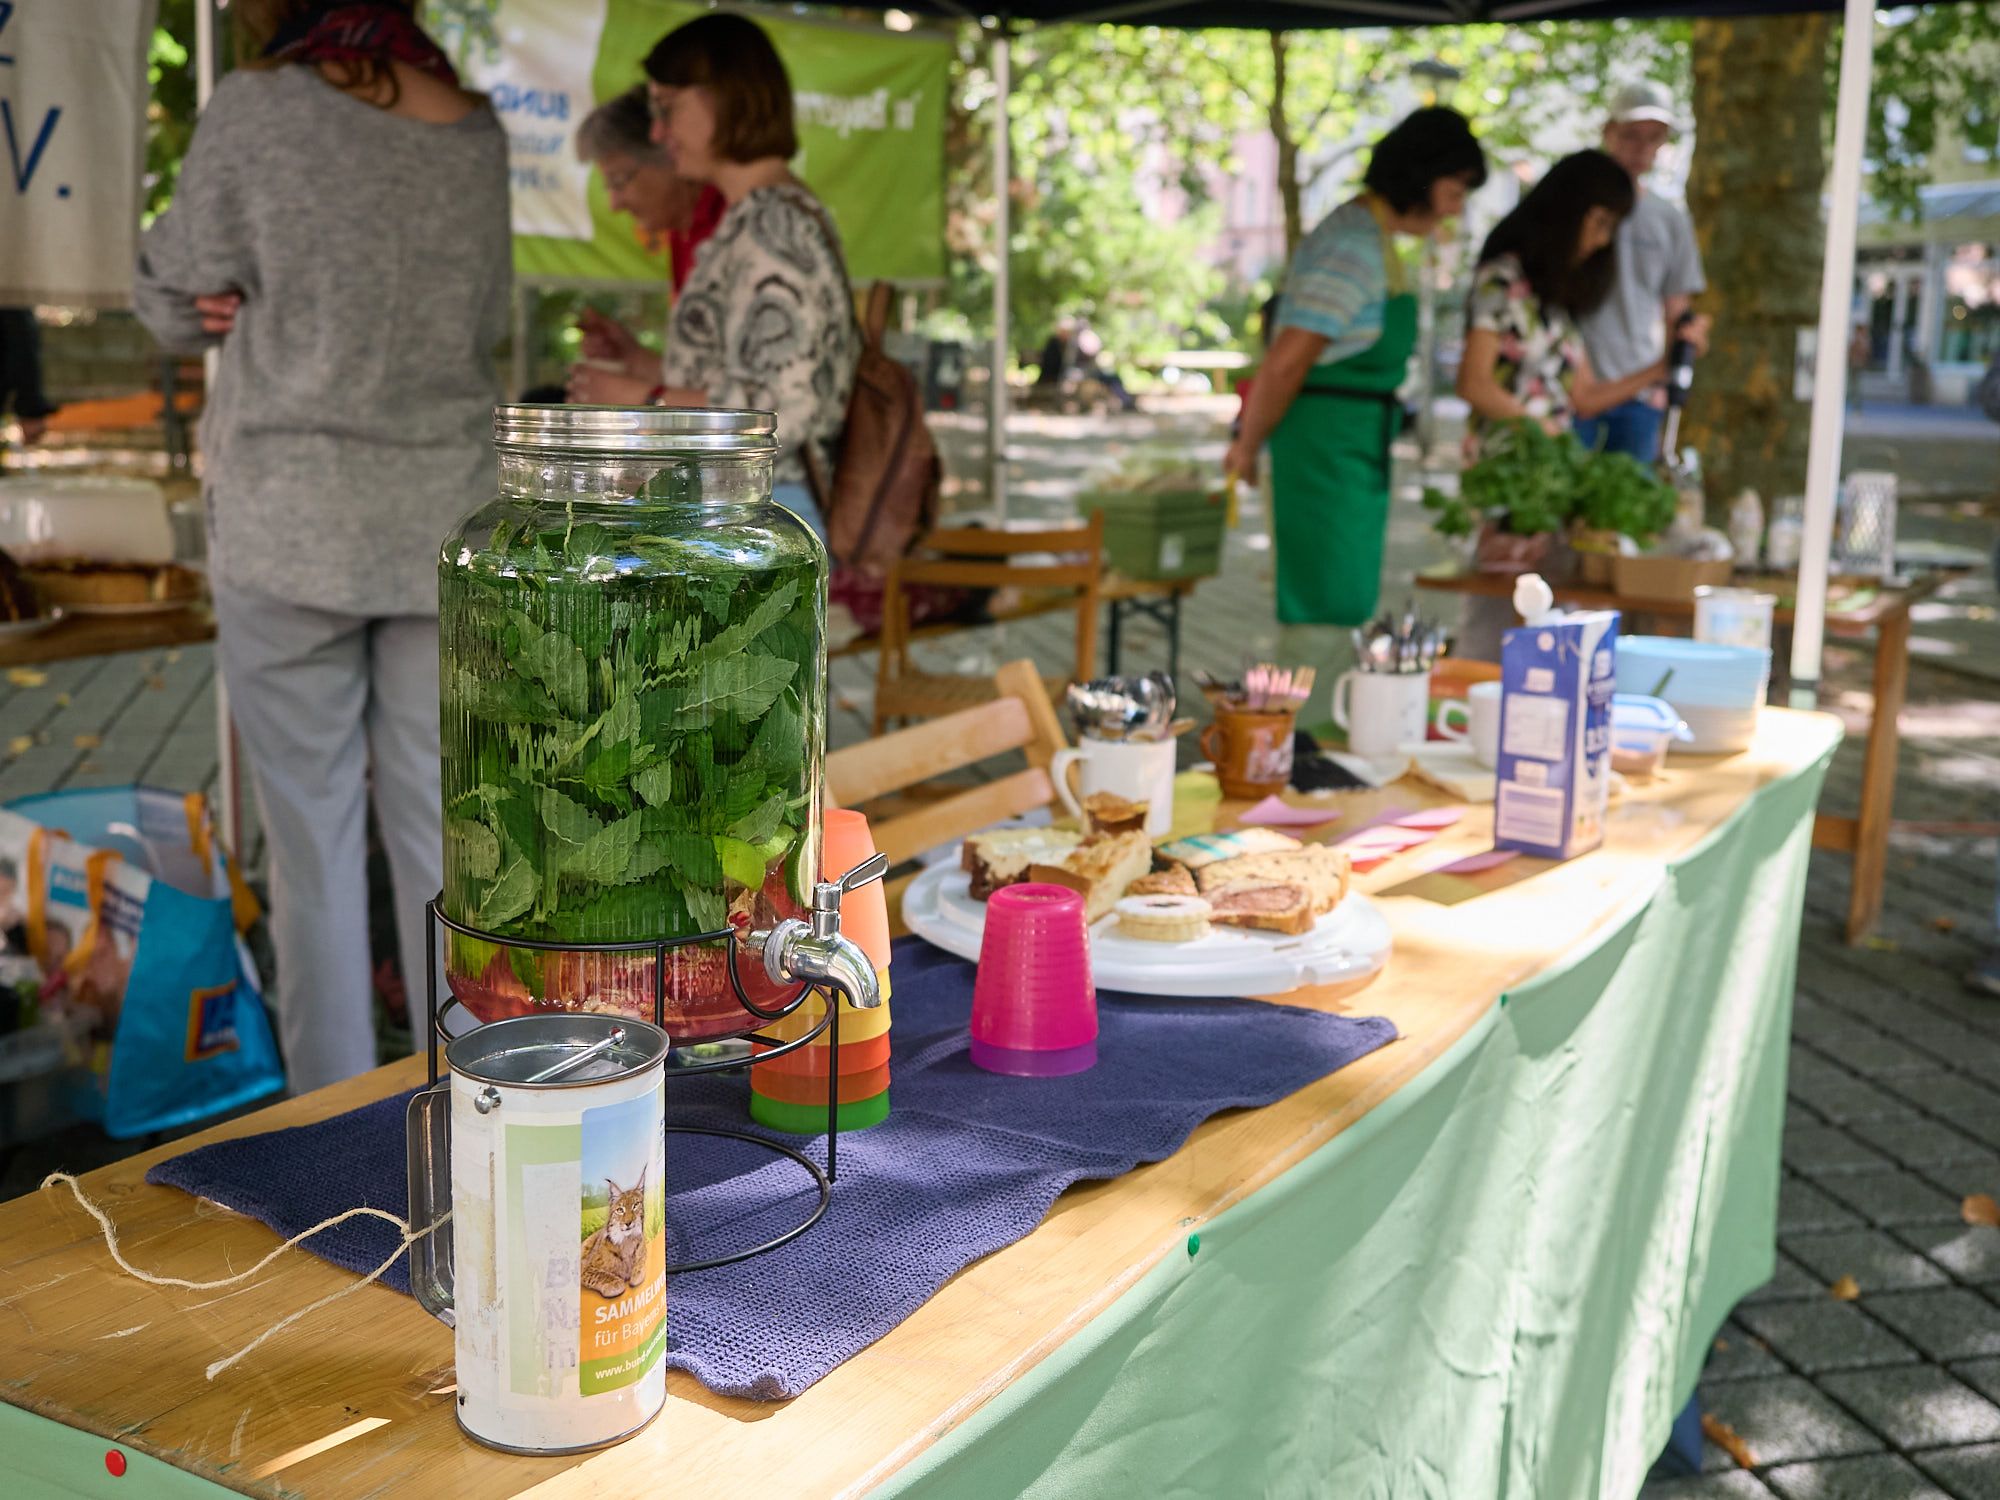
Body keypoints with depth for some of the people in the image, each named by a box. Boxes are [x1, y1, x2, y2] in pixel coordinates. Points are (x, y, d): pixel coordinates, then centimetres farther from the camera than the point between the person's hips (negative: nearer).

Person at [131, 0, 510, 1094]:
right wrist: (276, 306, 5)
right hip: (446, 520, 4)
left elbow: (172, 303, 1)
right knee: (442, 831, 10)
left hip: (291, 527, -4)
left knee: (312, 838, 5)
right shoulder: (477, 132, 5)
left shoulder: (256, 111, -8)